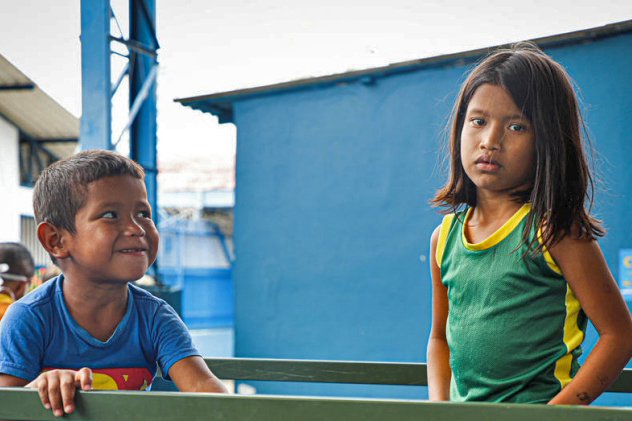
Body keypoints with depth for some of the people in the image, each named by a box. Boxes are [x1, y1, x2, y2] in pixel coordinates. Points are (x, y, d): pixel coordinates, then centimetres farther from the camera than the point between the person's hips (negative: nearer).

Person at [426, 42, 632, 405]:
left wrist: (553, 414, -12)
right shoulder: (446, 237, 10)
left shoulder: (553, 231, -5)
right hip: (462, 412, 5)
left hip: (537, 405, -5)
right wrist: (439, 406, 5)